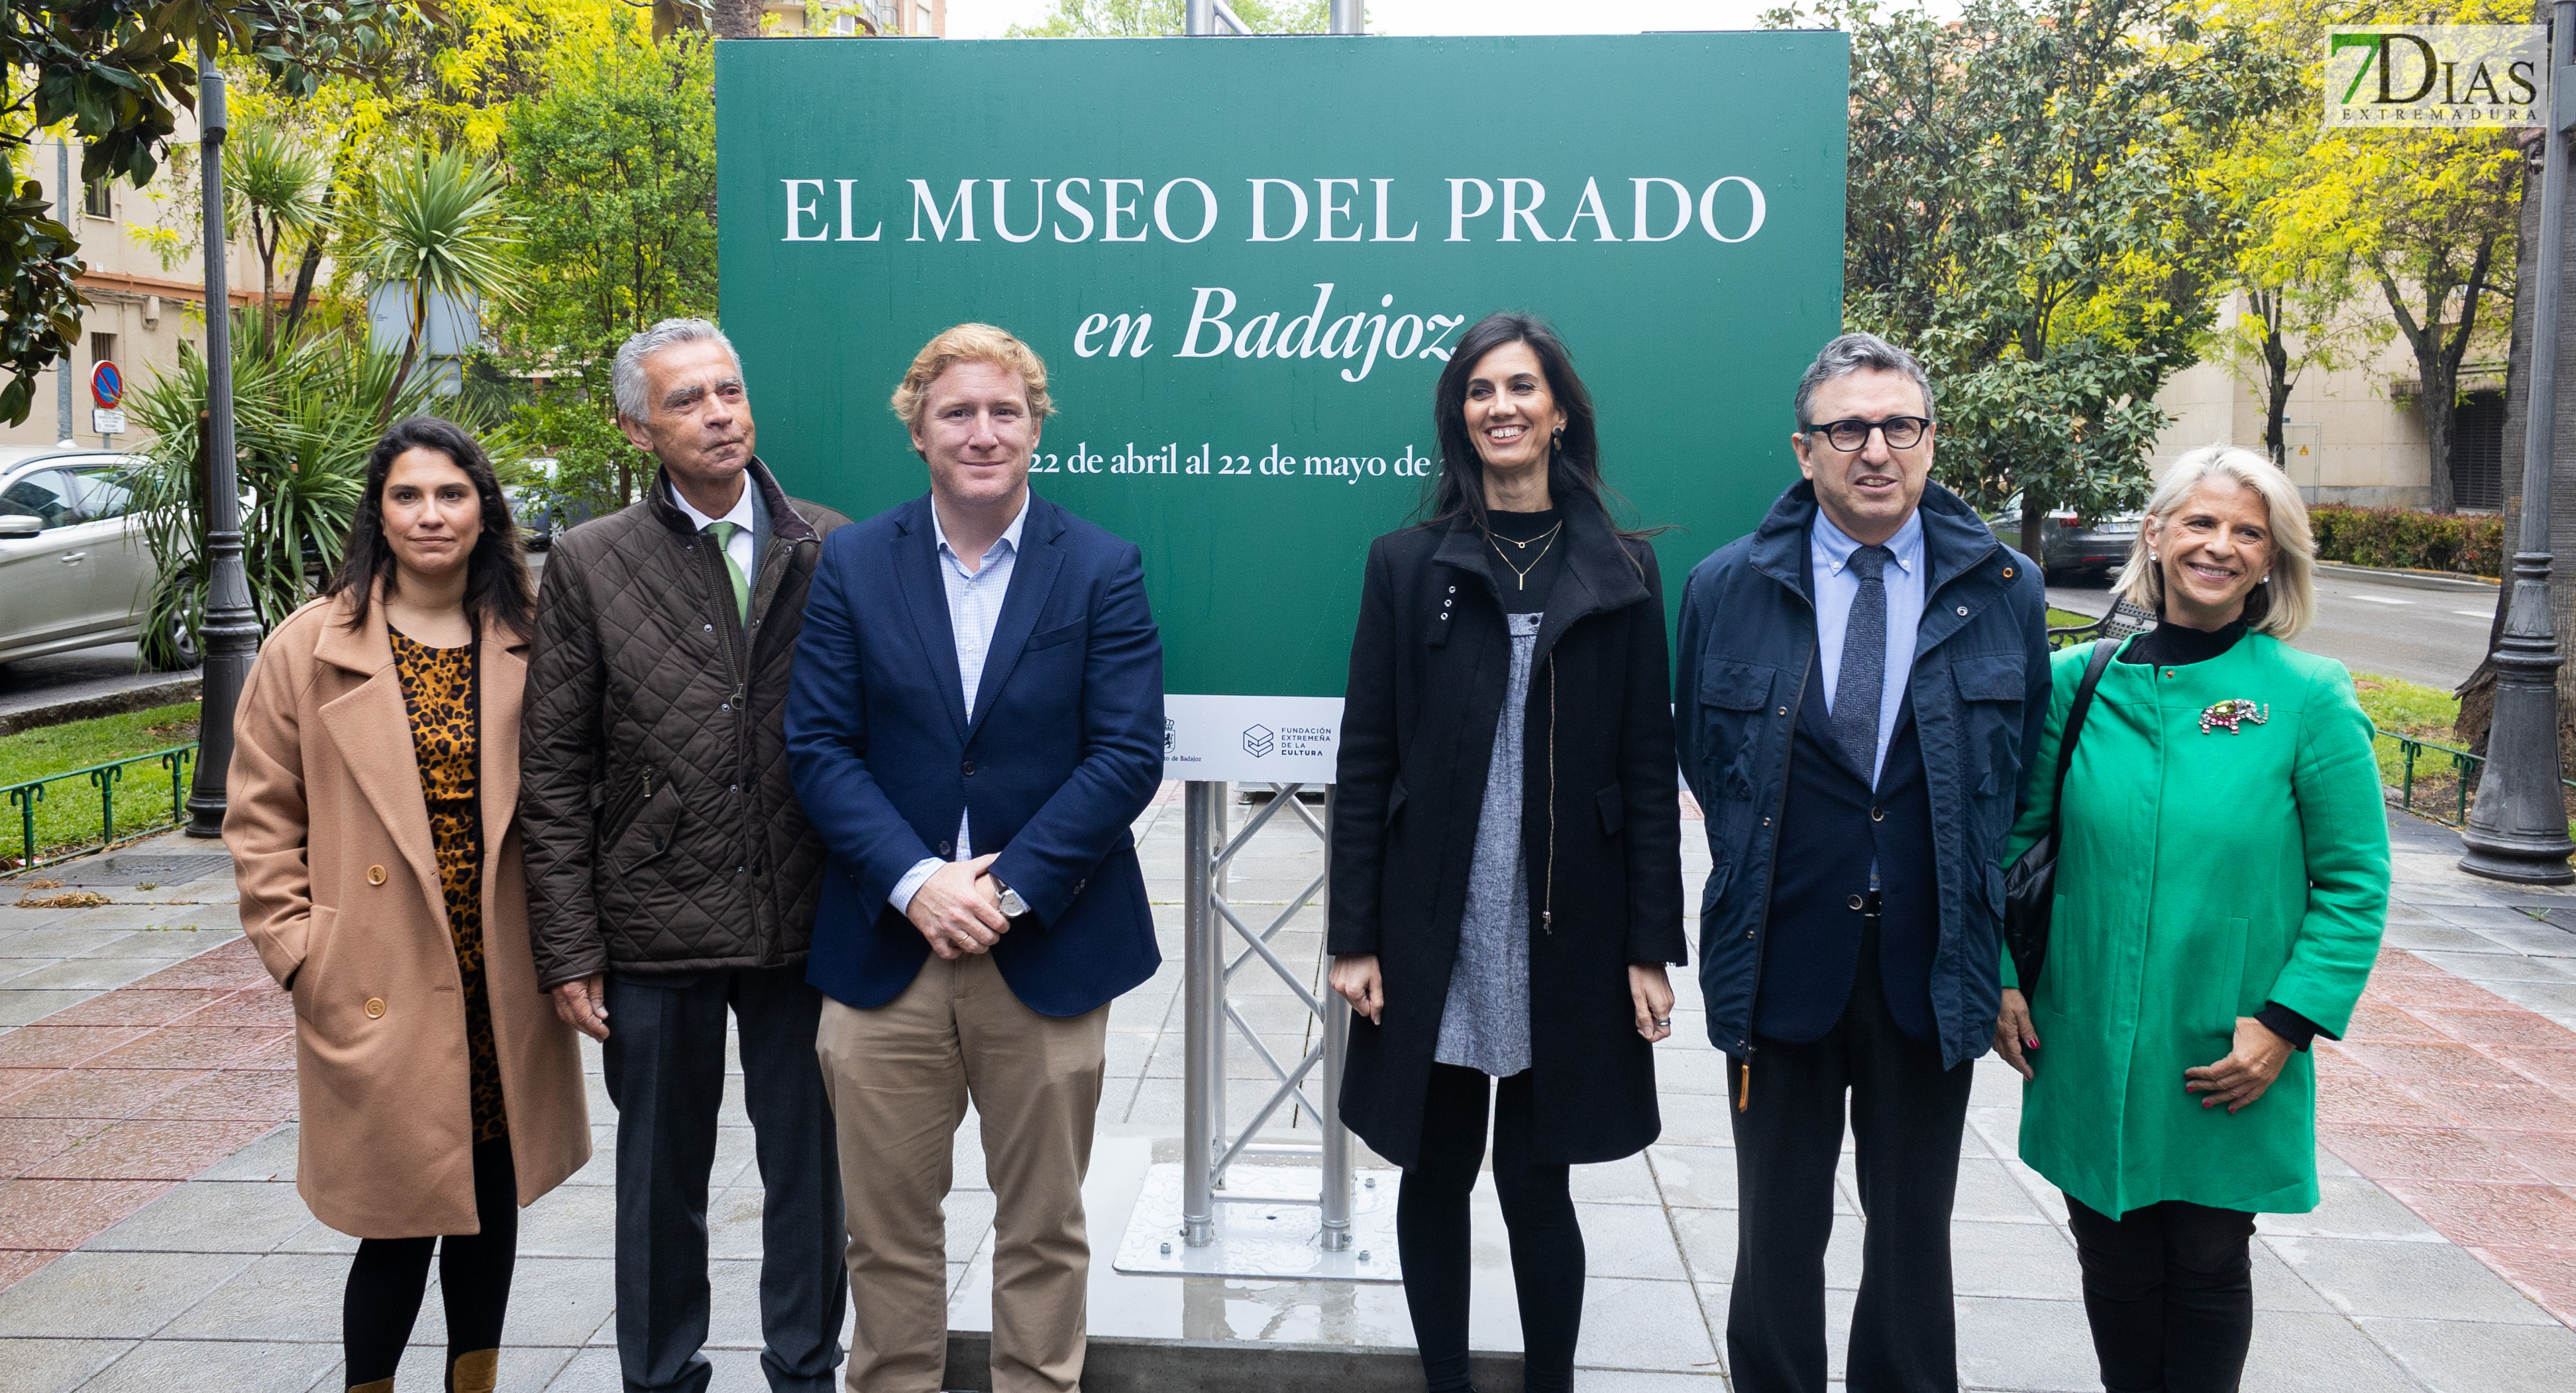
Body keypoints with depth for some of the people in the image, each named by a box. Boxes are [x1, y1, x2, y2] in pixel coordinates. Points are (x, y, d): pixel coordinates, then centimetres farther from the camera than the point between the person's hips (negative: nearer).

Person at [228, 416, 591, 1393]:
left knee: (492, 1209, 15)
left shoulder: (525, 647, 3)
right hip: (383, 992, -3)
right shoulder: (310, 649, -3)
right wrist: (298, 951, -6)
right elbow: (261, 820, 1)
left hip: (503, 990, 3)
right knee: (401, 1226, 2)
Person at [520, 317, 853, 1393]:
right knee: (661, 1177, 13)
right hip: (656, 935, 0)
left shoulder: (831, 552, 2)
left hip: (807, 929, 1)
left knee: (809, 1168, 12)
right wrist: (568, 949, -4)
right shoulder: (589, 565, 0)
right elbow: (553, 773, 0)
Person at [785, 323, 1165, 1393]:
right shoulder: (852, 565, 4)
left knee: (1043, 1232, 12)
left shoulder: (1103, 571, 0)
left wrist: (1010, 888, -14)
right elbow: (819, 746, -1)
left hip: (1046, 949, -1)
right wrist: (917, 882, -14)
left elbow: (1128, 754, -6)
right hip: (886, 947, 1)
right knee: (888, 1232, 11)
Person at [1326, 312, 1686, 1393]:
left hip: (1567, 934, 0)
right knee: (1436, 1172, 10)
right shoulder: (1408, 564, 3)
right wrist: (1355, 937, -4)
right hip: (1432, 928, 1)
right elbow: (1365, 758, 1)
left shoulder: (1623, 571, 4)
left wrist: (1650, 947, -2)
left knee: (1537, 1182, 5)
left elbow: (1649, 767, 3)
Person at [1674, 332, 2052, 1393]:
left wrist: (1990, 933, 2)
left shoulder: (2006, 590, -1)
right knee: (1778, 1232, 12)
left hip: (1933, 963, 1)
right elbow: (1705, 760, 6)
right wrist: (1762, 894, 3)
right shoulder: (1725, 588, -2)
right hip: (1783, 956, 0)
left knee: (1914, 1232, 14)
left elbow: (2026, 775, 4)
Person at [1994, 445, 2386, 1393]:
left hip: (2226, 1062, -2)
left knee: (2208, 1263, 11)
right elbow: (2018, 837, 8)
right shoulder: (2078, 681, 0)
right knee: (2111, 1256, 14)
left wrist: (2287, 1023, -12)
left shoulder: (2310, 697, -6)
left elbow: (2355, 882, -4)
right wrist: (2004, 977, 1)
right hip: (2089, 1048, 2)